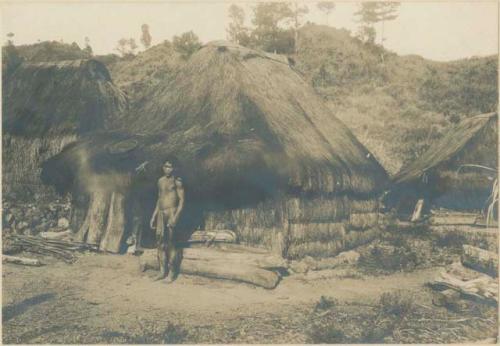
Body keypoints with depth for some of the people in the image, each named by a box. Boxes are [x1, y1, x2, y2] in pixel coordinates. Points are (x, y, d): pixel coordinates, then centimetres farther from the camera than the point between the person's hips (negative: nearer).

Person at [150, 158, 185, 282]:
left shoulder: (177, 182, -5)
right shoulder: (160, 181, 15)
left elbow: (182, 200, -9)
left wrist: (176, 216, -19)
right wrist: (154, 216, 17)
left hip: (171, 212, -7)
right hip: (160, 213, 7)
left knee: (170, 243, -7)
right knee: (160, 242, 5)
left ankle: (171, 273, -2)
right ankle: (162, 271, 12)